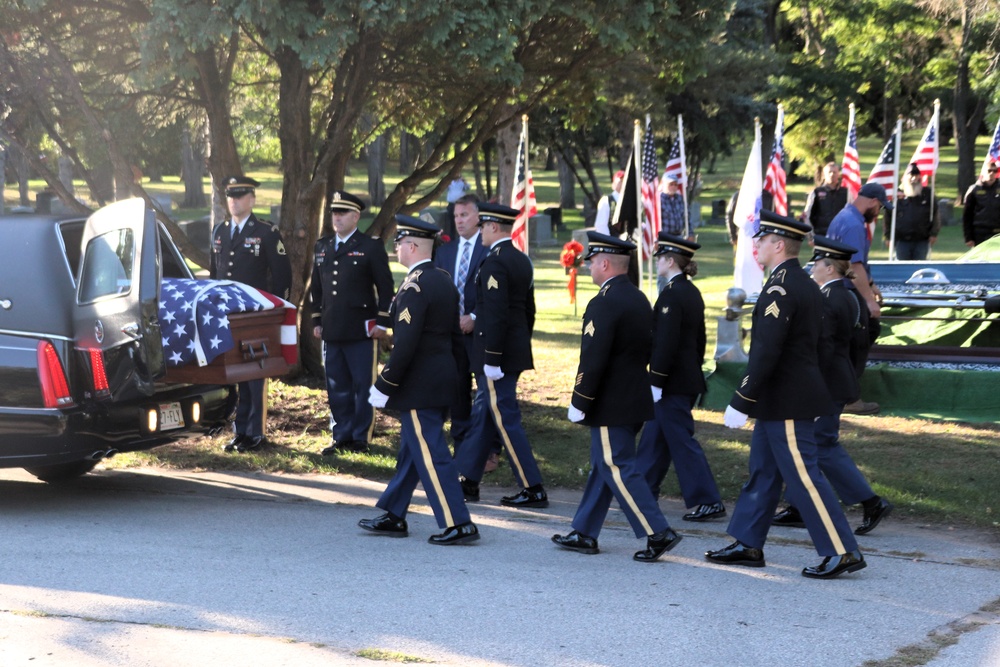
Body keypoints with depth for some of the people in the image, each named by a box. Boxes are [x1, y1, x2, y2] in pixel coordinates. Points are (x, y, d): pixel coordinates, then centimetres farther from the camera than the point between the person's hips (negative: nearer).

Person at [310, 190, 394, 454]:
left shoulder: (371, 247, -2)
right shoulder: (322, 248, 13)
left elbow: (385, 288, -3)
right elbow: (316, 288, 19)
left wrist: (382, 322, -8)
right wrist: (317, 321, 14)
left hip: (362, 331, -5)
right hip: (332, 331, 5)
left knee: (363, 386, 1)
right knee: (337, 387, 9)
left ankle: (360, 439, 8)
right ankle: (341, 437, 16)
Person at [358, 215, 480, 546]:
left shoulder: (414, 287, -18)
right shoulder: (445, 281, 11)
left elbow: (405, 344, -23)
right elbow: (455, 335, 16)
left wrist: (383, 386, -17)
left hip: (419, 386, -10)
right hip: (443, 380, 10)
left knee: (430, 454, -6)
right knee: (412, 449, 16)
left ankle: (458, 524, -6)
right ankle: (394, 516, 25)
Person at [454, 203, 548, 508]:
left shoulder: (495, 262, -17)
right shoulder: (522, 260, 12)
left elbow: (496, 315, -22)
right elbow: (529, 310, 17)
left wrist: (491, 359, -21)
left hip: (497, 354, -10)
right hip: (516, 351, 10)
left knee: (506, 420, -5)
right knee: (483, 416, 16)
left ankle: (533, 490, -4)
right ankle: (467, 481, 23)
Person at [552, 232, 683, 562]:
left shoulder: (604, 303, -19)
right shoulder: (639, 299, 11)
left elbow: (593, 360, -22)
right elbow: (647, 350, 17)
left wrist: (579, 403, -16)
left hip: (611, 406, -10)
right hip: (635, 399, 10)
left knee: (618, 469, -5)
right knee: (603, 466, 14)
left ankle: (658, 533, -8)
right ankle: (584, 534, 21)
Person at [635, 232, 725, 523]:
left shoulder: (671, 294, -17)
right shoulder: (693, 292, 11)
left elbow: (665, 343, -21)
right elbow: (699, 339, 17)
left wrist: (656, 382, -19)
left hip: (672, 382, -10)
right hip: (689, 377, 10)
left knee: (681, 440, -5)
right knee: (655, 436, 17)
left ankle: (708, 502, -5)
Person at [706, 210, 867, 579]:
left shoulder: (780, 289, -19)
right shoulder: (805, 284, 13)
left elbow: (766, 353, -25)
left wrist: (740, 403, -21)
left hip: (786, 404, -10)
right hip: (788, 399, 10)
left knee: (803, 476, -6)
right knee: (763, 471, 15)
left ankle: (843, 552, -4)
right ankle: (748, 545, 23)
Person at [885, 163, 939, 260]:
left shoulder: (927, 194, 5)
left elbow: (935, 215, 8)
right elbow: (888, 217, 4)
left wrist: (934, 234, 0)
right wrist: (888, 236, 2)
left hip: (922, 241, 1)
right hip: (902, 241, -1)